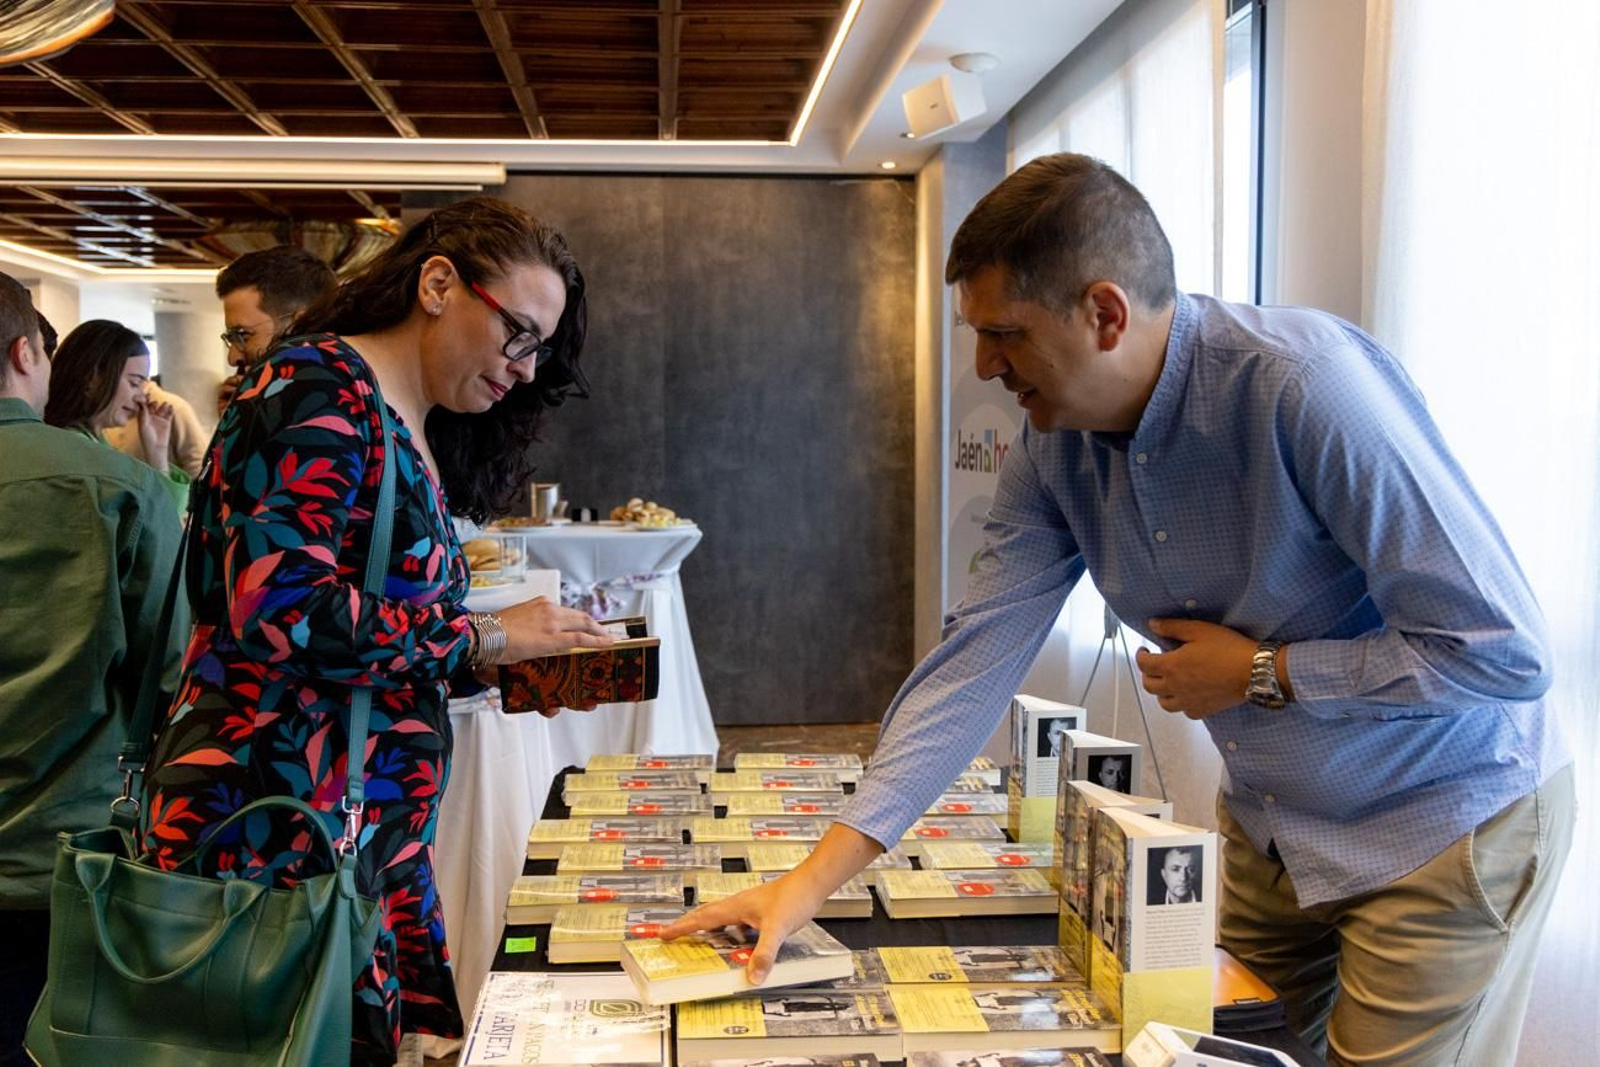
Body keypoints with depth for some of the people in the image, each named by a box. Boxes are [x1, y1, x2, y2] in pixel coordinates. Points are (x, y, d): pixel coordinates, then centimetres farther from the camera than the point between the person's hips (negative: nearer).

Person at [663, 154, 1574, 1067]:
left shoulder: (1310, 386, -31)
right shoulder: (1052, 451, -10)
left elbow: (1507, 654, -27)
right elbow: (979, 656, -10)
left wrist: (1260, 673, -21)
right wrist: (821, 875, -15)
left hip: (1449, 819, -6)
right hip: (1271, 821, 6)